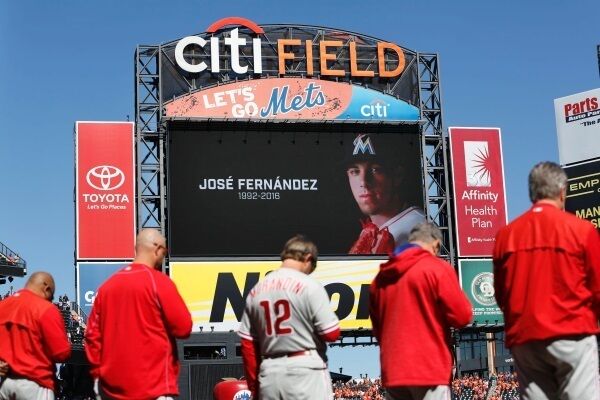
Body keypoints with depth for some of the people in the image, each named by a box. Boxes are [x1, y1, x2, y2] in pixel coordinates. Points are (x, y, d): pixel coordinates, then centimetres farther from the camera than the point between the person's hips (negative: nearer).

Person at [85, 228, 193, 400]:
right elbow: (184, 327, -8)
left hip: (112, 385, 7)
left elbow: (92, 334, 11)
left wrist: (97, 373, 15)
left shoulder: (108, 285, 10)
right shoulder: (159, 282, -9)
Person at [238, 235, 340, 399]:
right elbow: (331, 333, -11)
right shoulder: (309, 286, -8)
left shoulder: (256, 290, 9)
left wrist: (254, 385, 16)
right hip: (305, 371, -5)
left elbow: (248, 344, 9)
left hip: (270, 374, 5)